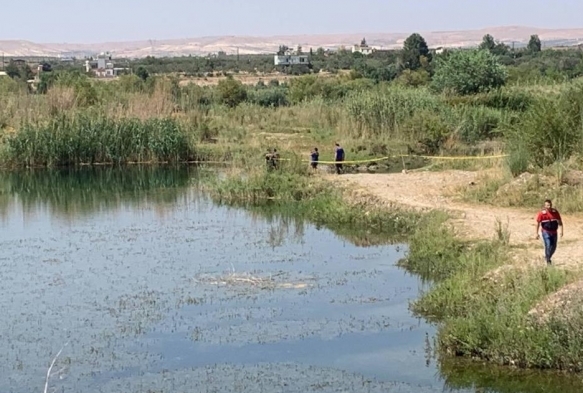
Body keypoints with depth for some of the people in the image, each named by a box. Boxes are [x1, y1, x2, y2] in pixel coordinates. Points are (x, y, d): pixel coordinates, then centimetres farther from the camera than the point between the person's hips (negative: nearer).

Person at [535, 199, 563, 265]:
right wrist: (537, 233, -3)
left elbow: (560, 221, 2)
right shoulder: (541, 213, -13)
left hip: (554, 232, 4)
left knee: (553, 247, 10)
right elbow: (538, 223, -4)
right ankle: (548, 260, 4)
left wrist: (561, 231, -7)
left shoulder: (555, 212, -5)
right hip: (546, 232, -4)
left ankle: (547, 257, 36)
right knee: (548, 246, -13)